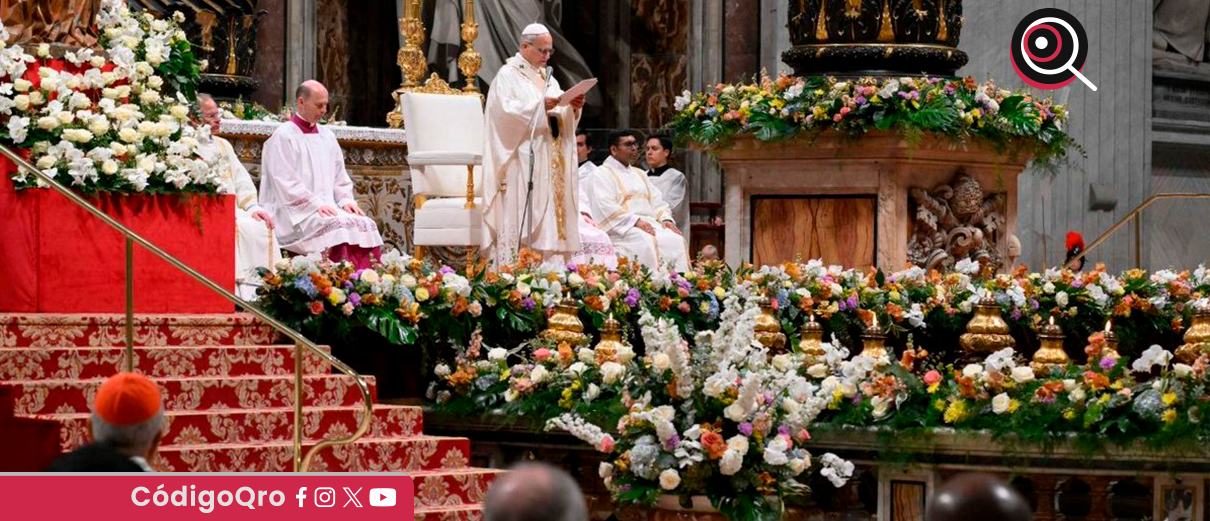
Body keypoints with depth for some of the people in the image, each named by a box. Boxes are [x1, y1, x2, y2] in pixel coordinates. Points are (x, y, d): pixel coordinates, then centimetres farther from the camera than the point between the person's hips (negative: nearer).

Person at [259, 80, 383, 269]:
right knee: (337, 226, -32)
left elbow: (340, 176, 23)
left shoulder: (327, 137, 20)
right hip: (297, 213, -7)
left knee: (366, 224, -19)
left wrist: (345, 200, 3)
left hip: (328, 208, 7)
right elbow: (285, 183, -9)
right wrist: (315, 204, -16)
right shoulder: (283, 137, -2)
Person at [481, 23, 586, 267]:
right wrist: (541, 106, -22)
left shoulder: (548, 79, 20)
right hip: (521, 160, -7)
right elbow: (506, 112, -15)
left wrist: (573, 108, -4)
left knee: (548, 218, 1)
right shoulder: (508, 75, -1)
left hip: (549, 163, 7)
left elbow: (564, 120, 17)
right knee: (518, 221, -13)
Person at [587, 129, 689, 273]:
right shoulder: (602, 174, 4)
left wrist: (666, 218, -1)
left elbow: (657, 201, 21)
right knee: (648, 243, -35)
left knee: (676, 240, -22)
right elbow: (606, 207, -11)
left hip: (649, 223, 6)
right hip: (621, 228, -6)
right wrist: (635, 221, -20)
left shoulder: (639, 174, 28)